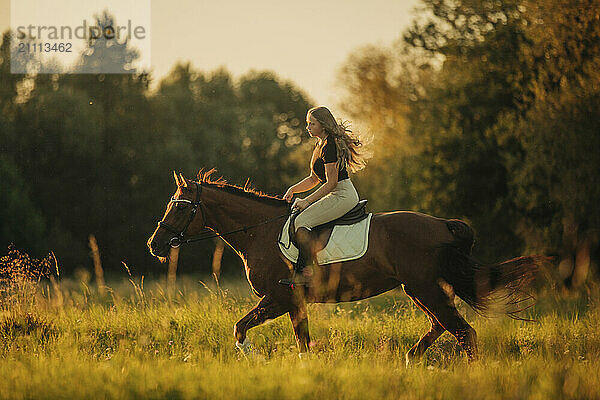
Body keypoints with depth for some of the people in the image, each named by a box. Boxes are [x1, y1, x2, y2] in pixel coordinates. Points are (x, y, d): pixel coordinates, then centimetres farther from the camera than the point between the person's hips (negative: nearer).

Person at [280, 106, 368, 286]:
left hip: (343, 195, -11)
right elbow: (314, 179, 24)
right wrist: (293, 189, 9)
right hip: (336, 195, 11)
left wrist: (307, 201, -17)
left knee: (301, 222, -22)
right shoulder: (320, 145, 17)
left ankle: (304, 273, -26)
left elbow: (331, 182, -18)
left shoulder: (329, 146, -15)